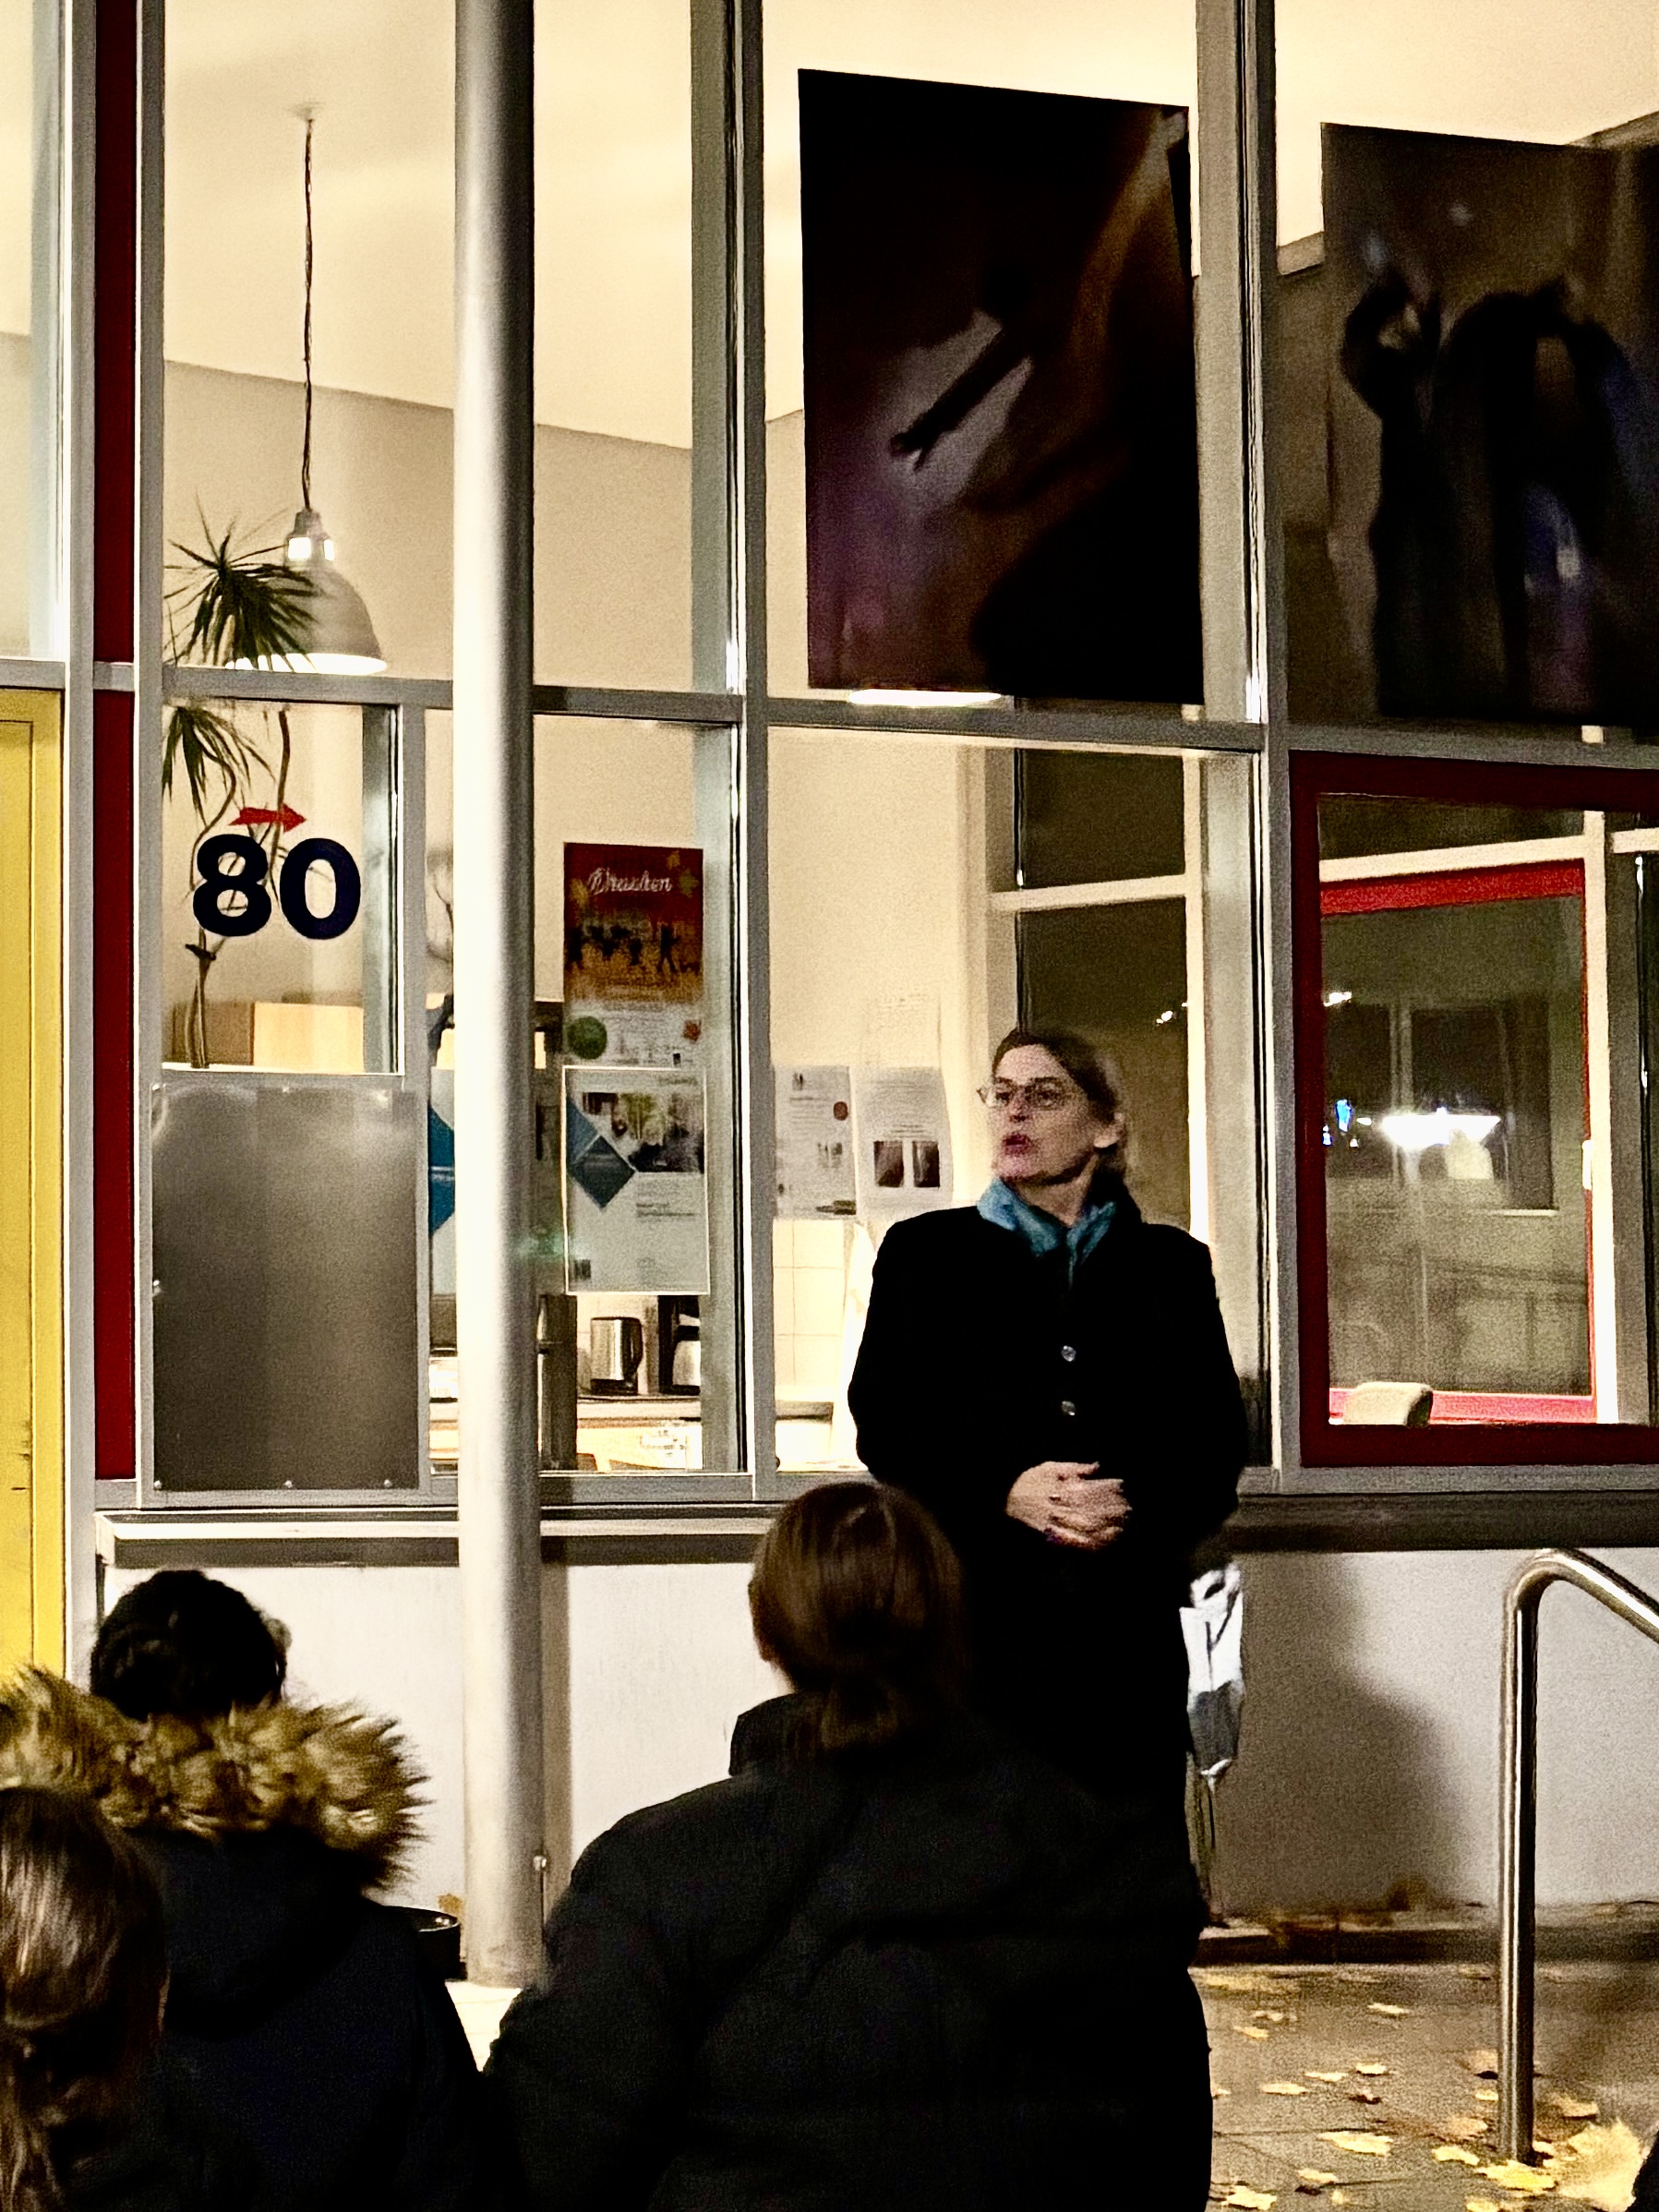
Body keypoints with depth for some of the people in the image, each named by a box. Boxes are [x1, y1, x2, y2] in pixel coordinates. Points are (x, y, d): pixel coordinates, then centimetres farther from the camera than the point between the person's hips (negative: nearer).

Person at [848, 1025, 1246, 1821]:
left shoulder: (1170, 1265, 14)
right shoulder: (923, 1252, 12)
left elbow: (1217, 1443, 8)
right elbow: (885, 1428, 5)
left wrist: (1136, 1507, -12)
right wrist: (1003, 1493, -12)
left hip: (1127, 1626, 1)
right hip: (977, 1614, -1)